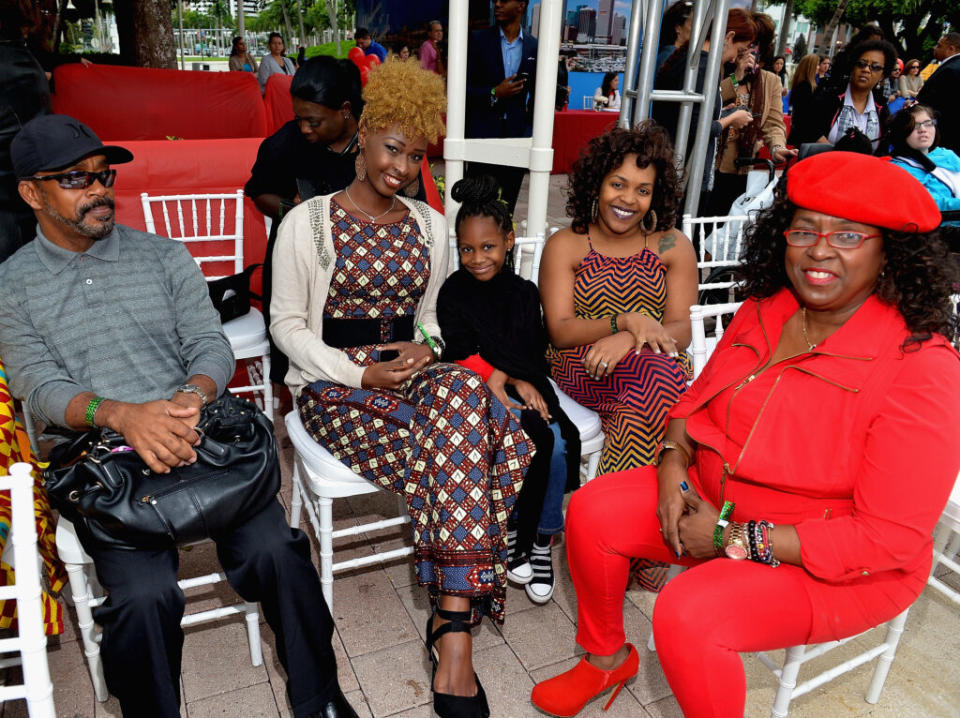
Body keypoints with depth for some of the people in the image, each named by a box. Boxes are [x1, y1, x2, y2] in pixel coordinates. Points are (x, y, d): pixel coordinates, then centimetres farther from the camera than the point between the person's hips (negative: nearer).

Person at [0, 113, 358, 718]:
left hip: (199, 436, 1)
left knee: (275, 551, -21)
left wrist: (192, 396, -19)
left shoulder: (165, 255, 13)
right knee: (144, 594, -27)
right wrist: (122, 414, -24)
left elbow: (213, 346, 5)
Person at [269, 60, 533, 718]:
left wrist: (426, 348, -5)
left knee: (464, 393, -33)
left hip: (409, 368, 4)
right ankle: (458, 619, -19)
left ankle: (452, 619, -27)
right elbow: (288, 324, -1)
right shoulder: (308, 223, 0)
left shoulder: (429, 226, 14)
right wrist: (361, 373, -15)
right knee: (466, 439, -30)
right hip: (335, 382, -4)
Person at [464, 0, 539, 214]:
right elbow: (464, 87, -1)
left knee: (507, 205, 3)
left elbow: (536, 91, 15)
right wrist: (494, 94, -17)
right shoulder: (478, 40, 2)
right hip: (483, 133, -1)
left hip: (517, 134, 1)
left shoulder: (534, 47, 7)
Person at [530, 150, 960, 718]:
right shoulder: (766, 309, -4)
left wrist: (735, 540, -23)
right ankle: (607, 658, 20)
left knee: (687, 615, -28)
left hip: (837, 564, -6)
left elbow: (891, 537, -23)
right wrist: (673, 463, -10)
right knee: (592, 512, -5)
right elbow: (700, 395, 10)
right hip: (715, 497, 7)